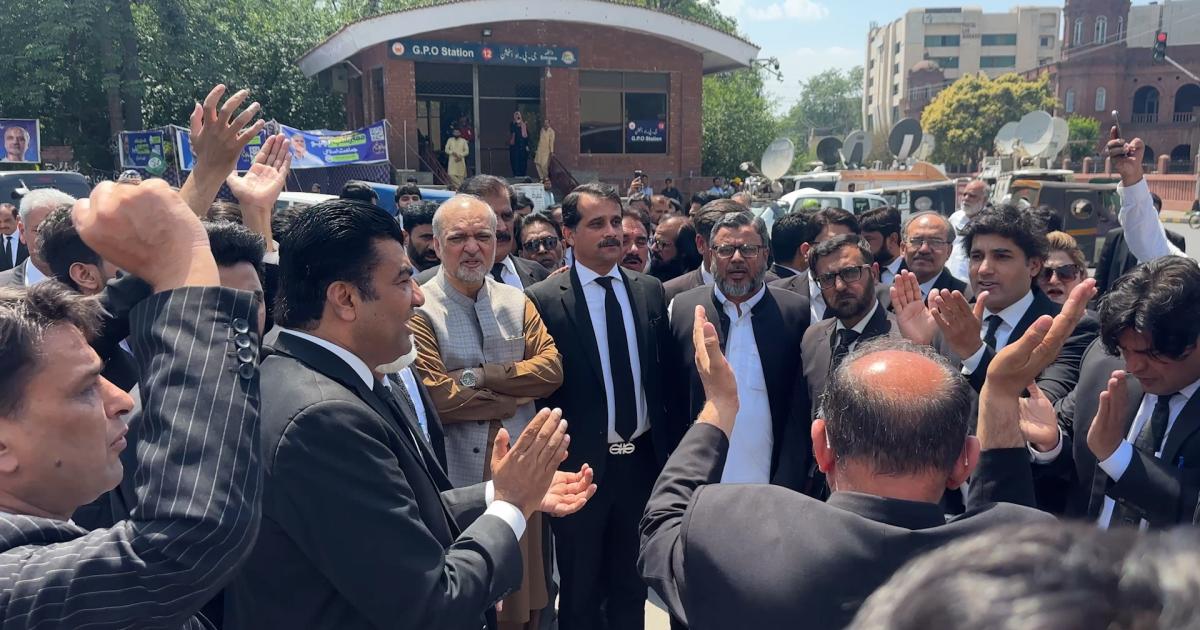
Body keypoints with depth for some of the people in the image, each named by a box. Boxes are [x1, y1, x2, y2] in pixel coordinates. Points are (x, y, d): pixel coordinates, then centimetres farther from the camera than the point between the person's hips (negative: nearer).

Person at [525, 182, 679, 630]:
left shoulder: (651, 291, 3)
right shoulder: (543, 299, -11)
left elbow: (665, 374, 7)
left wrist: (672, 450, 5)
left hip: (643, 459, 4)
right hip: (581, 464, -4)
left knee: (632, 585, 21)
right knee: (581, 593, 15)